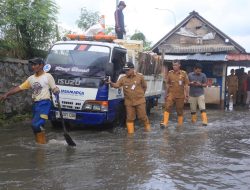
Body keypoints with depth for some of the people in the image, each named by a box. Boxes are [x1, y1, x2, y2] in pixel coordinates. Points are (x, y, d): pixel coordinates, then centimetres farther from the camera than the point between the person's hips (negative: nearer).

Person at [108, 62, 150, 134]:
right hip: (129, 102, 2)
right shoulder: (123, 78, 2)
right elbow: (116, 85, -9)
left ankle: (147, 126, 31)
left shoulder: (140, 76, -1)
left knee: (142, 116, 5)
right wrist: (111, 83, -28)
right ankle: (130, 132, 14)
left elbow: (144, 86, 10)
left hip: (140, 101, -1)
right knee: (130, 118, 4)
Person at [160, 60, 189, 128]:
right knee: (167, 108, -18)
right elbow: (167, 84, 9)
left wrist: (186, 95, -1)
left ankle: (180, 124, 23)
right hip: (171, 94, 0)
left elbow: (186, 85, 2)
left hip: (180, 95, 0)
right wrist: (166, 94, 8)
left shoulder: (183, 73, 0)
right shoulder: (170, 73, 3)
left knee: (180, 111, 9)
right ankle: (165, 123, -24)